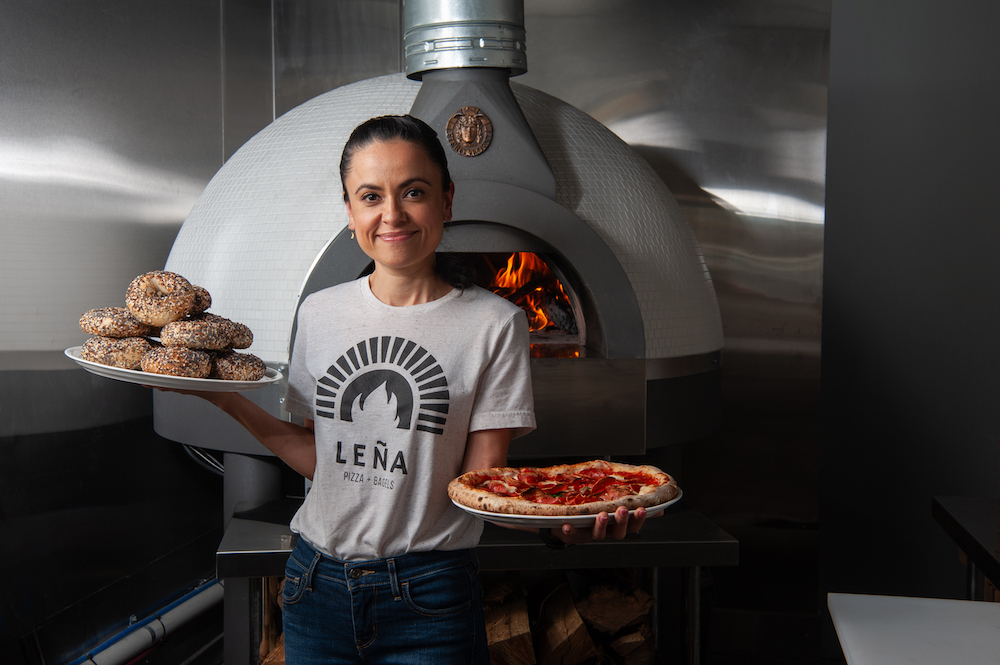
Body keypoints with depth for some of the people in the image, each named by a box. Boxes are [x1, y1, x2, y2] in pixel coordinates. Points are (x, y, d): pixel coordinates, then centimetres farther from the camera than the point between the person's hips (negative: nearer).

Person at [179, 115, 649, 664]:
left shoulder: (494, 324, -8)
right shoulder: (320, 313, 3)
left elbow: (479, 480, -9)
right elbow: (321, 459, 6)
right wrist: (231, 401, -4)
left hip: (428, 599, -3)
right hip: (316, 588, 4)